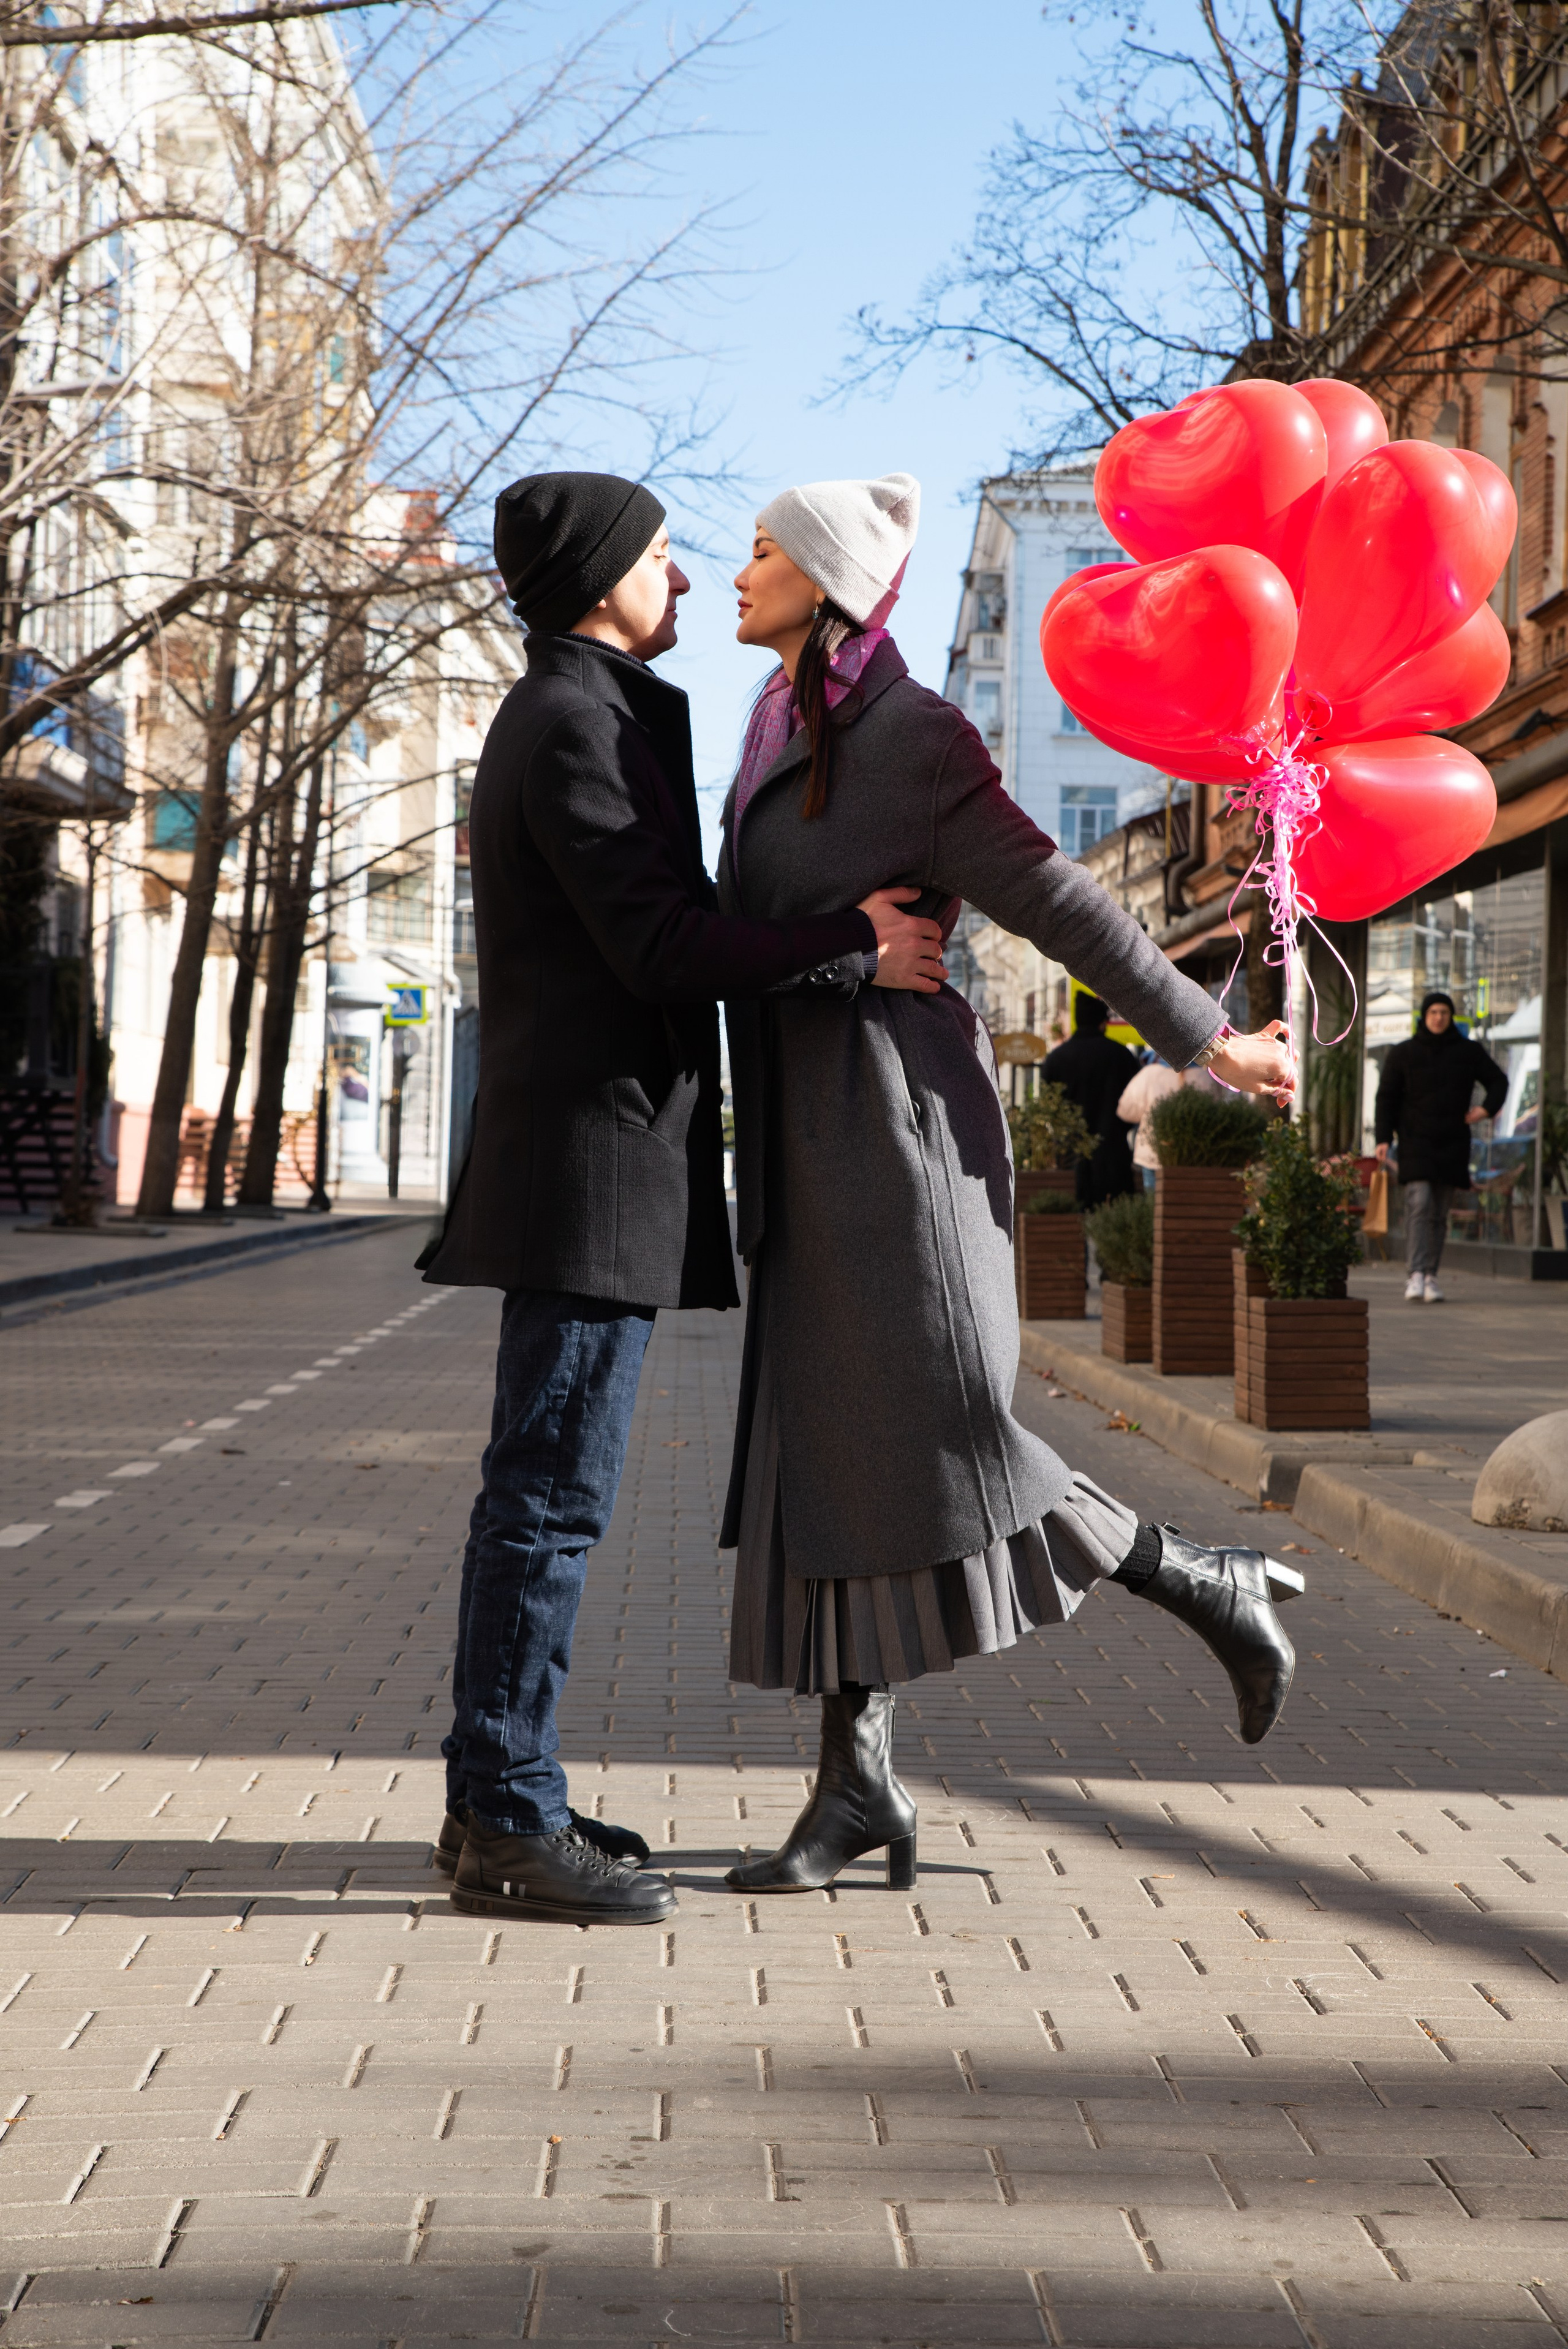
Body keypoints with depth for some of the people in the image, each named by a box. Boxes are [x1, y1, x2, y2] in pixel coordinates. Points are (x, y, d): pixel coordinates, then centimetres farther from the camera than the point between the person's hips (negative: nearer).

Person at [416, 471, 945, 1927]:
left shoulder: (583, 716, 22)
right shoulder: (573, 721, -11)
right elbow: (660, 945, -17)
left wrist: (844, 931, 18)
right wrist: (857, 950, -10)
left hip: (603, 1149, 11)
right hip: (595, 1146, -11)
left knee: (542, 1487, 12)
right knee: (553, 1491, -9)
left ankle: (499, 1802, 18)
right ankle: (508, 1823, -6)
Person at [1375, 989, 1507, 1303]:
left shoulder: (1468, 1051, 7)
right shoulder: (1403, 1054, 1)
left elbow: (1498, 1081, 16)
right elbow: (1386, 1098, 1)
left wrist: (1487, 1108, -5)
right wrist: (1383, 1139, -10)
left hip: (1453, 1146, 3)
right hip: (1416, 1144, -3)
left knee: (1439, 1215, 5)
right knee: (1419, 1204, -17)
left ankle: (1430, 1277, 11)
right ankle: (1415, 1276, -23)